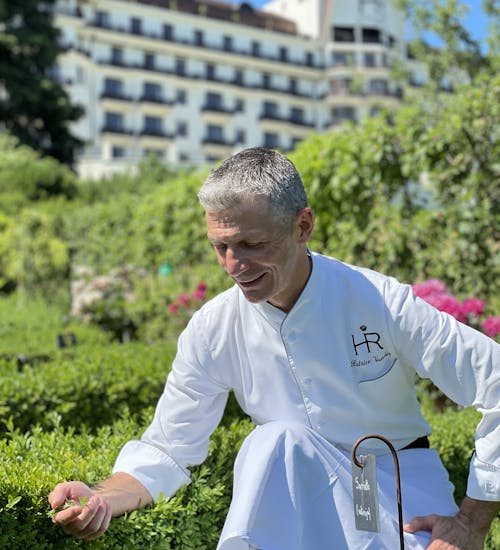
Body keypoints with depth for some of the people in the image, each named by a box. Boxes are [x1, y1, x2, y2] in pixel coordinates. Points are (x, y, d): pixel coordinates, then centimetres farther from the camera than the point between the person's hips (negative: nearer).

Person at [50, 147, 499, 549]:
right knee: (279, 439, -32)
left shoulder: (382, 303, -18)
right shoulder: (213, 330, -10)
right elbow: (167, 451, -3)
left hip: (401, 483, 0)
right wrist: (103, 499, -24)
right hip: (299, 495, 1)